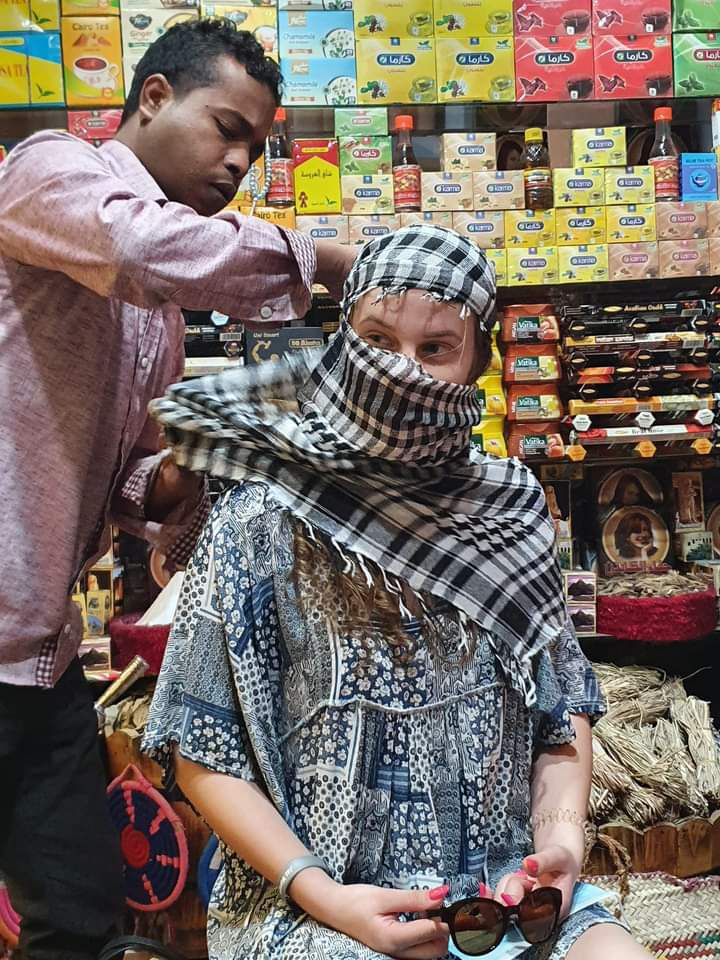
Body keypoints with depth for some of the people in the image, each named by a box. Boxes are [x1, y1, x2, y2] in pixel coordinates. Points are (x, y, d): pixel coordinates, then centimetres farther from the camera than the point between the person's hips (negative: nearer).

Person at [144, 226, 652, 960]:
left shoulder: (509, 507, 4)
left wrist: (562, 837, -4)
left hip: (502, 890, 3)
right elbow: (204, 754, -5)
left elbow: (564, 704, 11)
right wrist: (322, 894, -14)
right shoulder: (259, 523, -7)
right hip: (304, 899, -3)